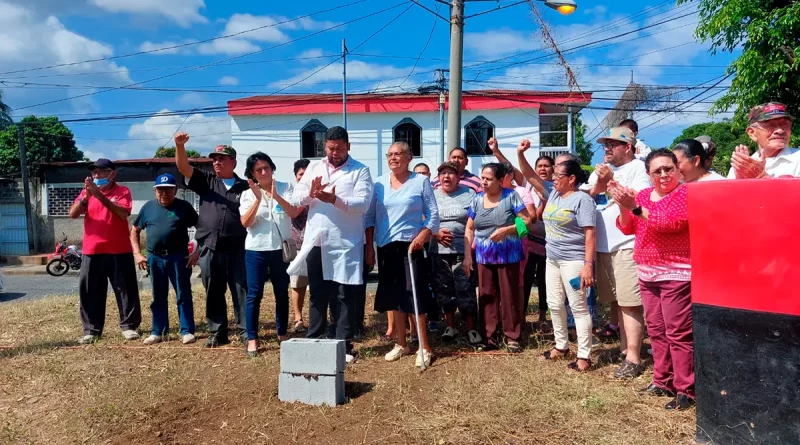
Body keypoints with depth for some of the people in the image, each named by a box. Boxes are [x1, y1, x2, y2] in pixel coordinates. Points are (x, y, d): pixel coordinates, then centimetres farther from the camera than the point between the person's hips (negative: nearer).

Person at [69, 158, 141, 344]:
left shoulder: (122, 191, -2)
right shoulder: (86, 192, 10)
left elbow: (123, 213, -19)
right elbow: (73, 214, -1)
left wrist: (100, 195, -24)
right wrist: (86, 196, -17)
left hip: (119, 251, -3)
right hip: (92, 251, 3)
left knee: (126, 290, 3)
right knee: (89, 292, 6)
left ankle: (129, 326, 13)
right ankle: (92, 330, 14)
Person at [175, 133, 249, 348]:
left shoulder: (245, 187, 6)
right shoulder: (206, 181, 10)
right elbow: (183, 167, -3)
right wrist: (180, 145, -20)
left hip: (237, 249, -2)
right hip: (210, 249, 2)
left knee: (241, 292, 2)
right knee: (213, 294, 10)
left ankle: (246, 332, 10)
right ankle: (217, 333, 21)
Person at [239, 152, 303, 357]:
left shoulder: (285, 188, 2)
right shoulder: (248, 194, 3)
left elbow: (293, 213, -11)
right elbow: (245, 223, -9)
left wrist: (276, 196, -23)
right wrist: (258, 199, -19)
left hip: (282, 248, 1)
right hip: (256, 250, 0)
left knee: (282, 293, 11)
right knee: (254, 294, 0)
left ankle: (282, 334, 24)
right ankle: (252, 339, 7)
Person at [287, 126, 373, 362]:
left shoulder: (360, 171, -2)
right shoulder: (313, 167, 12)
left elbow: (363, 203, -15)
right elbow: (295, 199, 5)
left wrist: (334, 200, -29)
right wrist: (310, 193, -16)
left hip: (345, 244, -4)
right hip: (315, 242, 4)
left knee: (344, 297, 4)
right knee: (317, 294, 13)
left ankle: (344, 345, 13)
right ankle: (313, 341, 24)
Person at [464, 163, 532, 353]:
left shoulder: (511, 196, -6)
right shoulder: (477, 199, 5)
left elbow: (527, 220, -8)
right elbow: (469, 229, 8)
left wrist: (505, 230, -20)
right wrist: (467, 255, 1)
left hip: (508, 256, -3)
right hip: (483, 257, 4)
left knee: (509, 296, 2)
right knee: (487, 296, 7)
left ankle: (512, 337, 13)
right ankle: (490, 335, 17)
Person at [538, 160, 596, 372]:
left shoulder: (582, 199, -13)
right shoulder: (554, 194, 9)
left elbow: (590, 233, -18)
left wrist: (588, 264, -23)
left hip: (573, 260, -8)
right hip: (552, 259, 8)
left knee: (578, 307, -2)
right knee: (554, 304, 14)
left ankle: (584, 356, 5)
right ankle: (561, 346, 30)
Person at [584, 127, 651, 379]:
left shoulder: (639, 168, -4)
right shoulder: (601, 170, 18)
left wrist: (612, 181, -18)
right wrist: (598, 186, -7)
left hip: (628, 245, -7)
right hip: (603, 245, 7)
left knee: (629, 302, -8)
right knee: (616, 301, 13)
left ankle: (633, 358, -3)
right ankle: (624, 346, 24)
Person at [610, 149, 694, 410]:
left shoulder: (686, 193, -8)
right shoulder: (643, 195, 12)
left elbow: (671, 222, -24)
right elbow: (627, 228, 8)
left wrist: (635, 207, -27)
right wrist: (623, 206, -10)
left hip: (677, 274, -7)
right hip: (647, 274, 7)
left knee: (678, 333, -6)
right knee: (656, 331, 13)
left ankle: (685, 390, 2)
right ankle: (663, 382, 23)